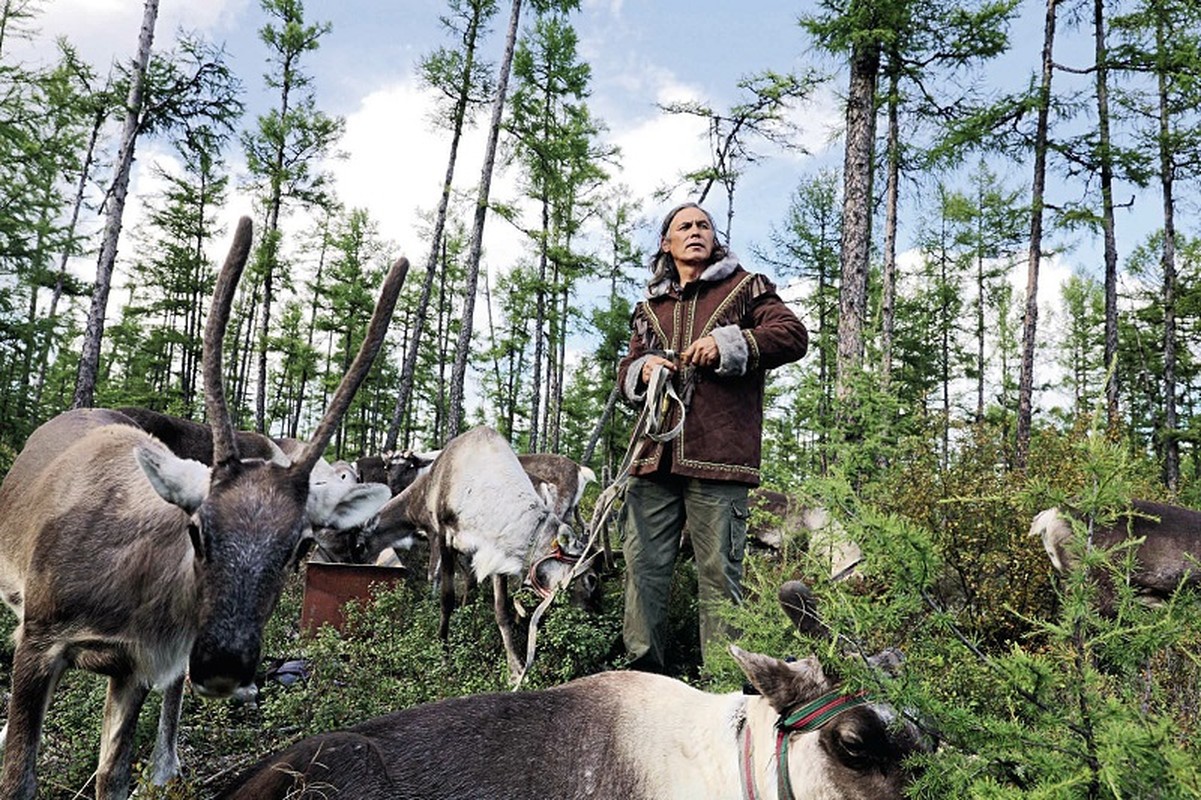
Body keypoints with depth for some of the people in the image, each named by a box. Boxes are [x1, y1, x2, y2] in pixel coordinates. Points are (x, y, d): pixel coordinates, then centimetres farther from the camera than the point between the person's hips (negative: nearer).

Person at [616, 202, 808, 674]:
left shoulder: (744, 288, 13)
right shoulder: (650, 307, 24)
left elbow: (793, 335, 1)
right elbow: (626, 374, 26)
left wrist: (729, 344, -12)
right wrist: (642, 370, 1)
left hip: (718, 455, -4)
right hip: (654, 455, 4)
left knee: (719, 571, -4)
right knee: (643, 565, 3)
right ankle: (643, 669, 12)